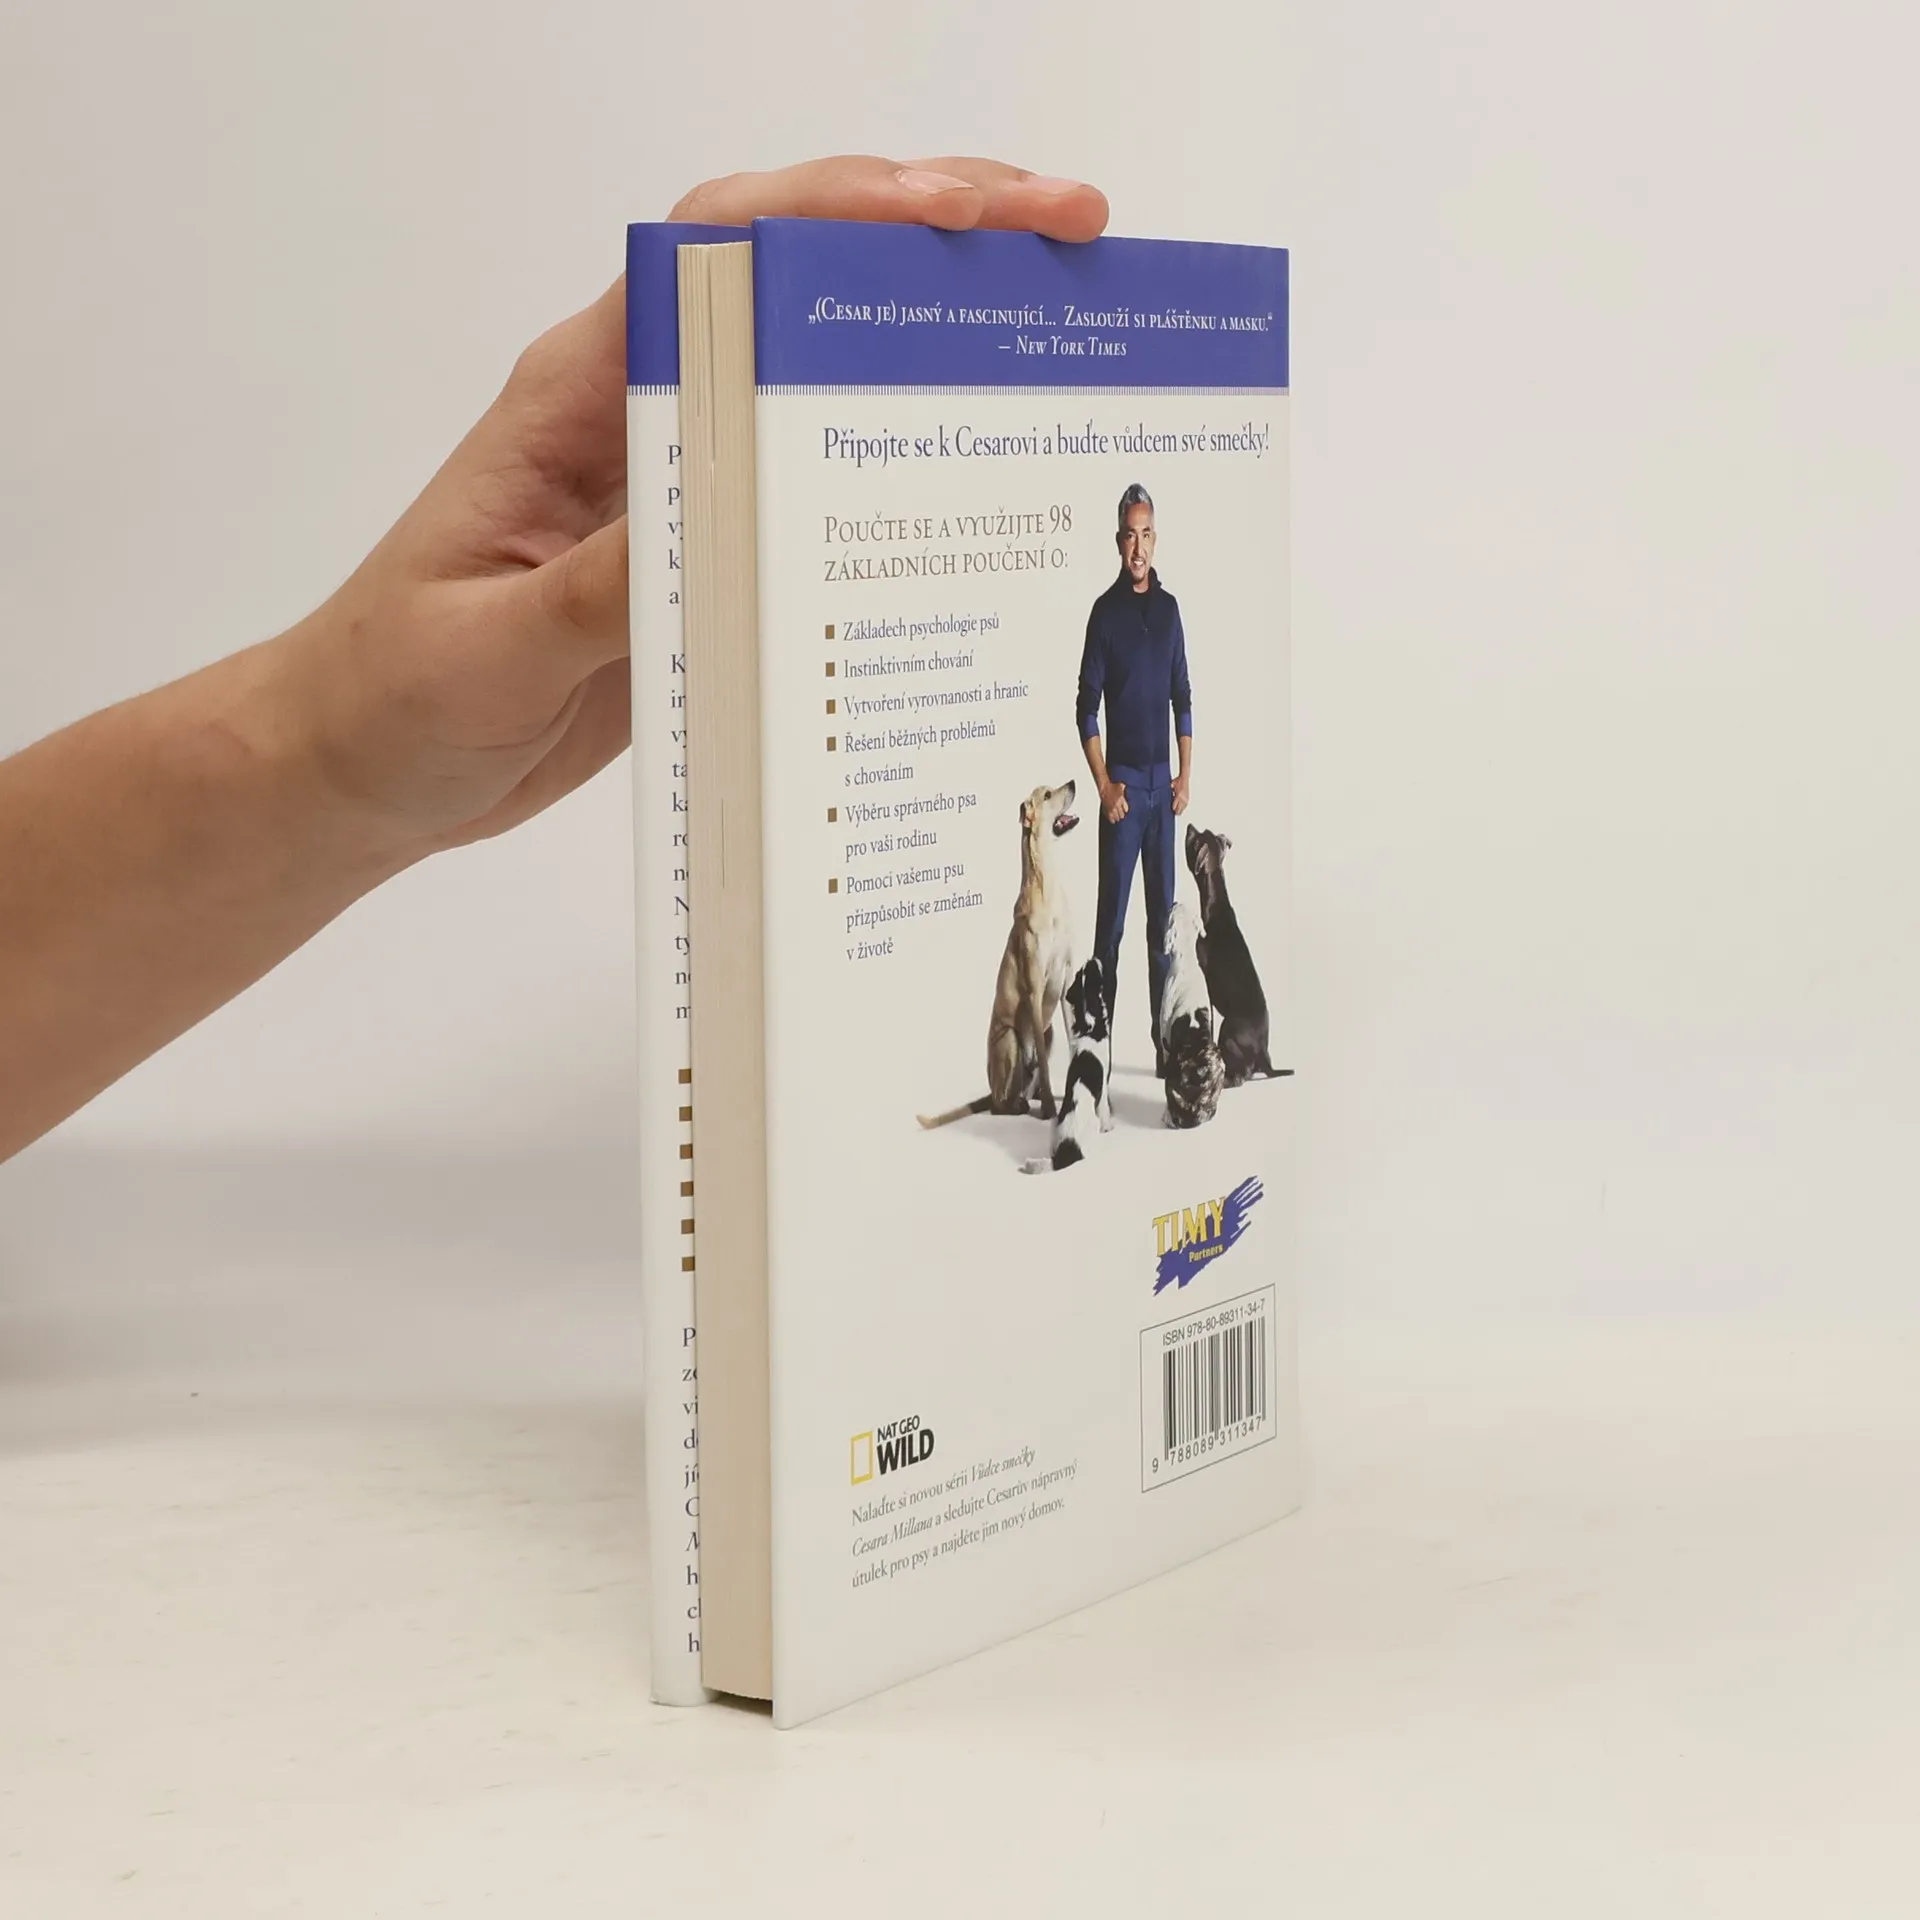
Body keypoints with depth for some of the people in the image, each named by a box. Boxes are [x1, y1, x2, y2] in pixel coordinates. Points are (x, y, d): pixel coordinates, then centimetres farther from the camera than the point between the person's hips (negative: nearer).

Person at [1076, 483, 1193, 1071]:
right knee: (1112, 914, -5)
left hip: (1162, 781, 5)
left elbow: (1182, 699, 14)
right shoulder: (1106, 612, -5)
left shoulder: (1168, 608, 10)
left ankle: (1165, 1039, 12)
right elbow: (1087, 708, -6)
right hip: (1122, 782, -5)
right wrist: (1104, 784, -11)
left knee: (1164, 911, 8)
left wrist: (1185, 776, 6)